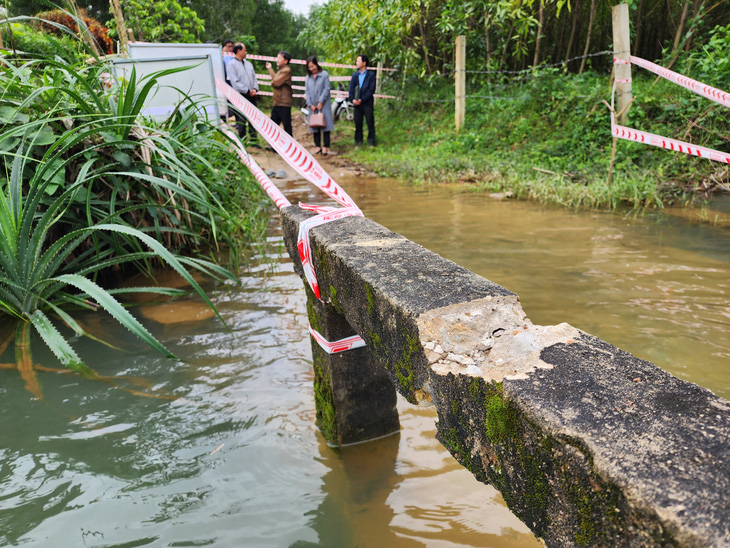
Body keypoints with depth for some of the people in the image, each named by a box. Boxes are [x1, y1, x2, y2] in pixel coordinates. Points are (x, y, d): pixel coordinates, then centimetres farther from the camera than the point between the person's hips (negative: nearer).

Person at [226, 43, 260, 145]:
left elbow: (254, 77, 16)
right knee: (241, 121, -2)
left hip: (251, 96, 6)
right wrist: (248, 91, -13)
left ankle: (254, 141, 15)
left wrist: (255, 89, -3)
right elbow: (235, 82, -11)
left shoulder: (248, 64, 16)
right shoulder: (232, 64, -4)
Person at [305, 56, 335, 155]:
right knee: (314, 126, 6)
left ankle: (325, 147, -2)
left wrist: (321, 102, -12)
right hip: (312, 106, 4)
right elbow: (307, 91, 8)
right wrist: (310, 104, -4)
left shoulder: (324, 74, -2)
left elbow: (327, 89, -6)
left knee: (325, 125, -5)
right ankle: (318, 146, 14)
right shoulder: (308, 77, 11)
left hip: (323, 105, -4)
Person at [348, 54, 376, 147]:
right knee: (358, 123, 7)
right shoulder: (354, 75, 13)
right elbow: (351, 89, 7)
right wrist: (352, 99, -12)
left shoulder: (371, 75, 0)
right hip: (357, 104, 4)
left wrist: (362, 99, -16)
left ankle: (371, 141, 10)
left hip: (367, 103, -4)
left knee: (370, 123, 0)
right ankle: (358, 141, 16)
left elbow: (371, 90, -7)